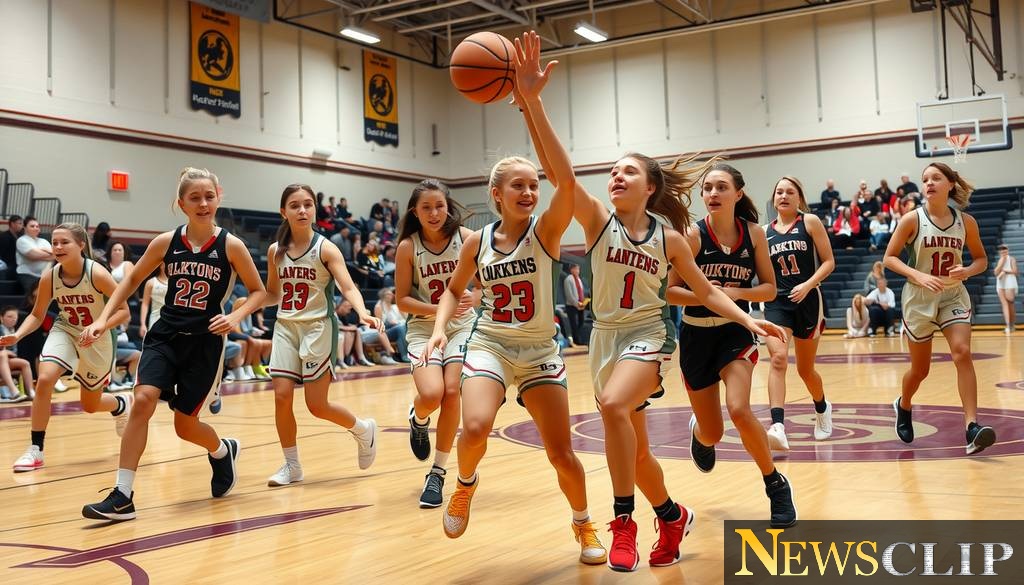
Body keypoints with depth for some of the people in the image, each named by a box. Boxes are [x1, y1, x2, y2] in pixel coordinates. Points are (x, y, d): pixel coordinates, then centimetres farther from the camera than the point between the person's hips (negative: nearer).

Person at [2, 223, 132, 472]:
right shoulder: (49, 277, -15)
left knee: (90, 405, 12)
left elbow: (124, 311, -20)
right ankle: (35, 450, -12)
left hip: (97, 341, -2)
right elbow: (37, 315, -1)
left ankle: (123, 404, 48)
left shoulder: (97, 274, -25)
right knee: (44, 379, -25)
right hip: (64, 332, 2)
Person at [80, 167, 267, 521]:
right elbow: (133, 280, 11)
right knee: (143, 400, -21)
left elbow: (259, 291, 2)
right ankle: (122, 497, -13)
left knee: (185, 425, 5)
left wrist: (235, 316, -16)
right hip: (165, 336, 2)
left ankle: (222, 451, 41)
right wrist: (103, 319, 1)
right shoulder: (166, 242, -2)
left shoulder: (231, 246, -7)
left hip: (205, 342, -2)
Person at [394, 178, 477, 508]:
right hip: (424, 327, -1)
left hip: (462, 325, 1)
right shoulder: (408, 247, -9)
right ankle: (418, 420, 19)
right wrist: (438, 309, -21)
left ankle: (438, 473, 5)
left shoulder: (466, 238, -8)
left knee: (451, 393, -14)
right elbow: (402, 300, -5)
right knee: (431, 394, -22)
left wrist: (475, 297, -24)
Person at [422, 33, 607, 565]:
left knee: (561, 453, -2)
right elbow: (454, 290, 15)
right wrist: (440, 328, -6)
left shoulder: (546, 232, -11)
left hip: (539, 349, -1)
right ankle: (465, 483, 10)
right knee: (476, 428, -26)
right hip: (489, 343, 1)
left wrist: (533, 103, -37)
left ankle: (584, 524, 29)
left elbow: (567, 180, -31)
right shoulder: (477, 242, -2)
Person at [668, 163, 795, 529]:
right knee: (712, 435, 7)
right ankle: (698, 431, 48)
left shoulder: (753, 233, -5)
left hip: (736, 331, 0)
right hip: (696, 334, 0)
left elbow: (769, 288, 1)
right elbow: (669, 291, -12)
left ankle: (776, 485, -3)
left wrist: (736, 293, -17)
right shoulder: (693, 235, -12)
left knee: (739, 409, -26)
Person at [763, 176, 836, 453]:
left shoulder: (810, 222, 0)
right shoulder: (765, 231, 9)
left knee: (805, 369, 11)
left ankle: (822, 409, 44)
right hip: (776, 301, 1)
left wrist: (807, 285, -17)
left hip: (807, 300, -1)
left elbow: (828, 262, -3)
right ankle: (778, 428, -31)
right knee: (778, 358, -22)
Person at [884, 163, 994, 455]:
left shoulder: (966, 222, -2)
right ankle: (903, 406, 40)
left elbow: (981, 259, 9)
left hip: (953, 296, 1)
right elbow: (889, 258, -7)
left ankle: (972, 427, -22)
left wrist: (967, 271, -14)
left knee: (962, 353, -21)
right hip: (919, 298, -1)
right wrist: (919, 276, -22)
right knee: (920, 369, 8)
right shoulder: (912, 220, -9)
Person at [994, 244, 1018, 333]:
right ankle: (1008, 325, -9)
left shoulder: (1011, 259, 0)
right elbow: (996, 272, 3)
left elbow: (1015, 271, -10)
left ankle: (1012, 324, 11)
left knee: (1011, 304, 0)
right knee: (1004, 304, -5)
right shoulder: (999, 261, 15)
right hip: (1000, 284, 4)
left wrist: (1004, 271, -10)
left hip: (1010, 284, -4)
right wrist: (1001, 263, -5)